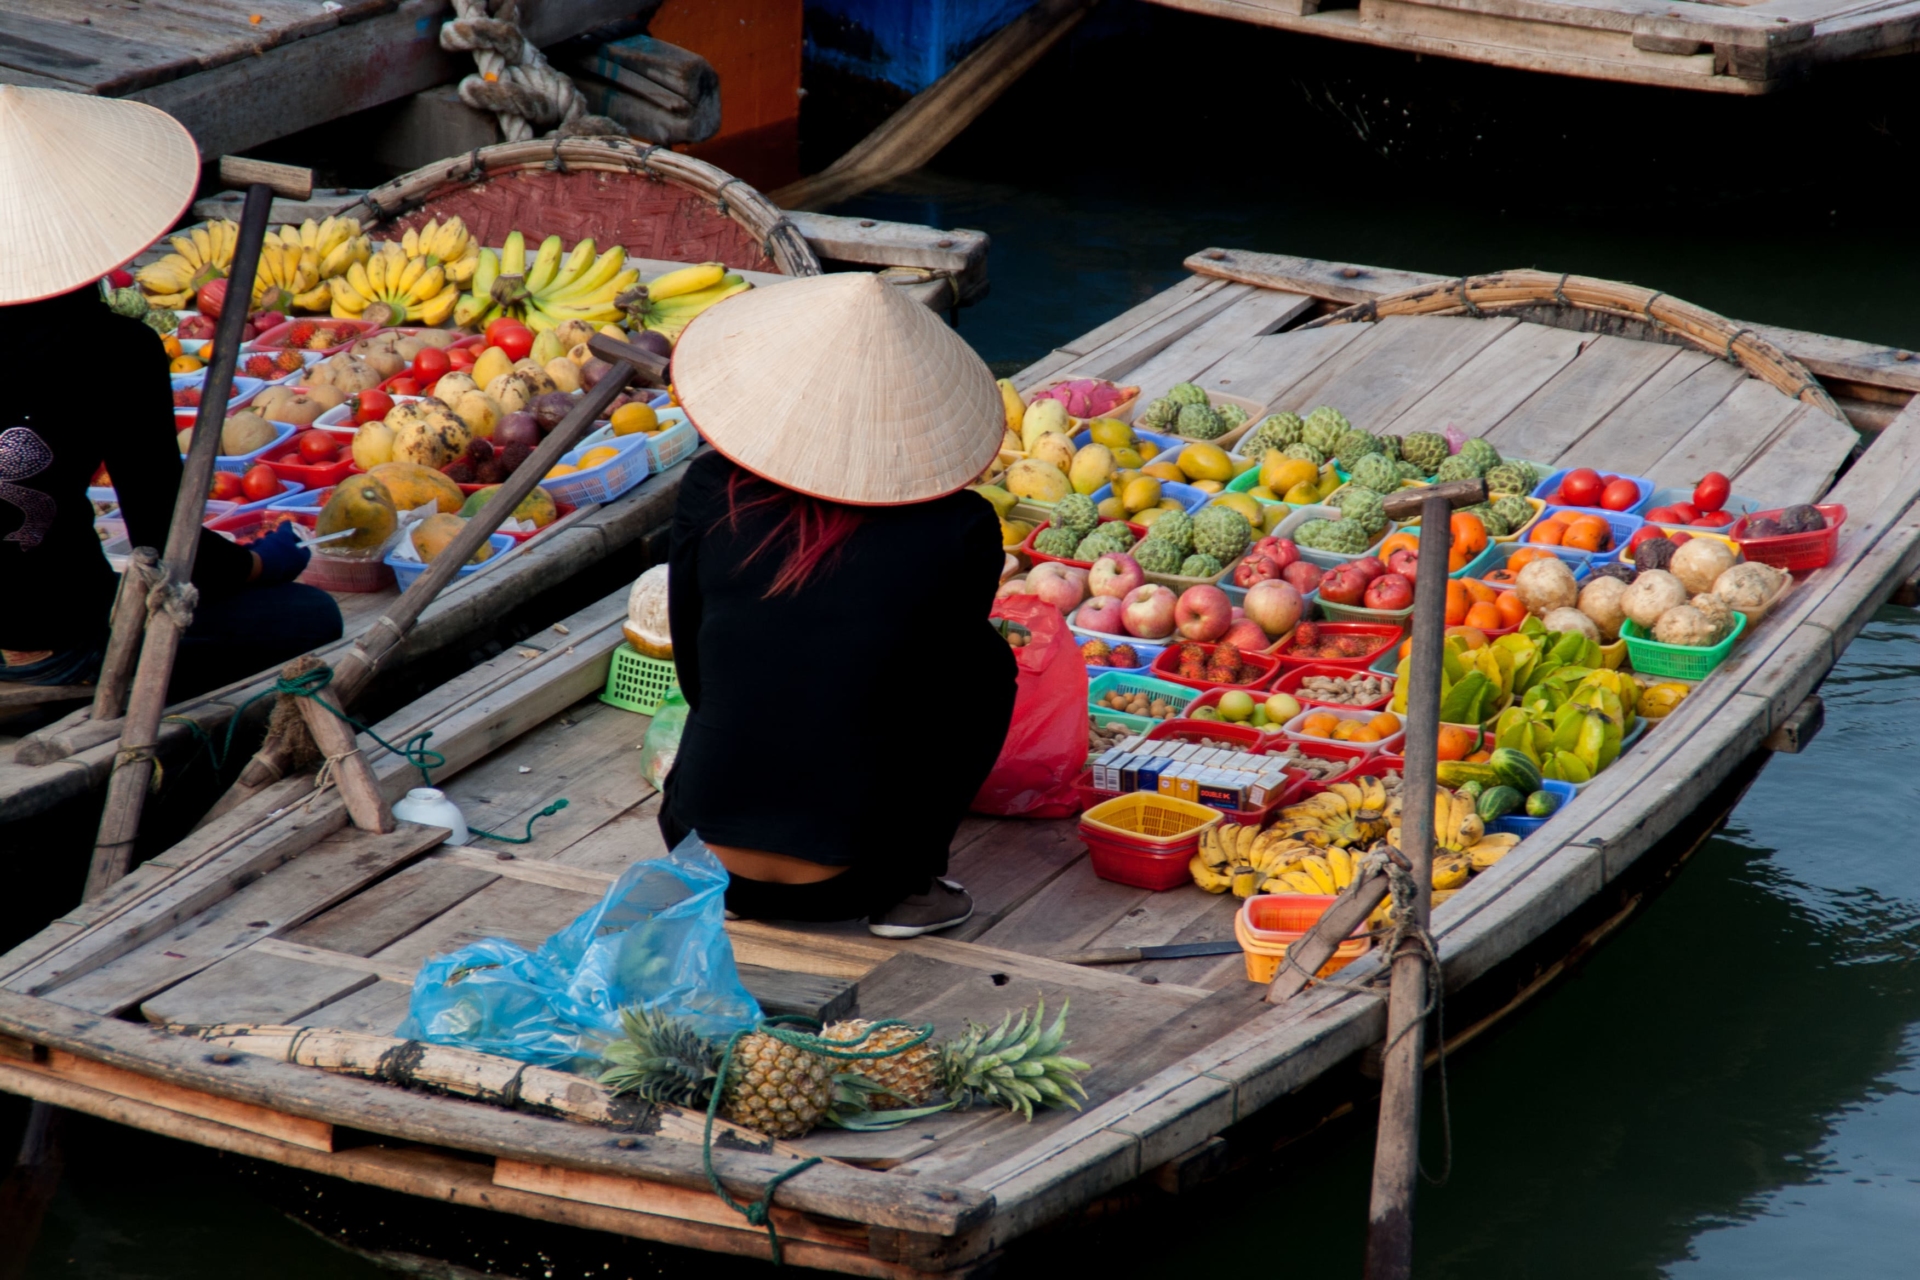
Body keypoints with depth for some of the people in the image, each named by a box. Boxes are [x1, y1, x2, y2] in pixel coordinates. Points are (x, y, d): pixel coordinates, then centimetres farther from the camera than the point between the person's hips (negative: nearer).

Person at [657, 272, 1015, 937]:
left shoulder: (711, 492, -9)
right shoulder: (961, 530, -13)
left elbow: (692, 671, 4)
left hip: (709, 855, 3)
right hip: (849, 876, -3)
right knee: (986, 662, 19)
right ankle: (909, 883, 12)